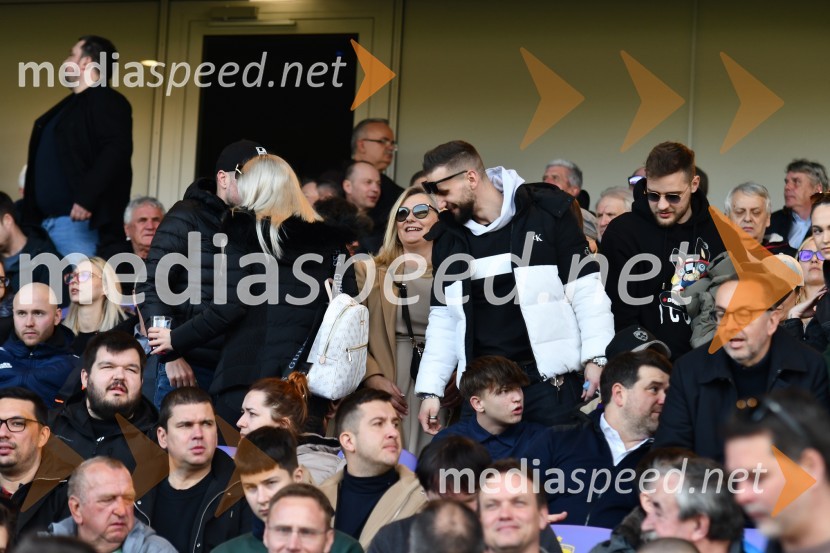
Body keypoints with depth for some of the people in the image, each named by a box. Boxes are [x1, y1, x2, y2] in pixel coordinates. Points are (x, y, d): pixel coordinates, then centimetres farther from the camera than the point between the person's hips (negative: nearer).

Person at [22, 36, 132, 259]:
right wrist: (31, 213, 20)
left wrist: (86, 197, -27)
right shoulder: (71, 105, 23)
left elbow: (117, 149, -21)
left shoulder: (107, 101, -8)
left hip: (78, 219, -10)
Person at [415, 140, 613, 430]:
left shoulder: (546, 213, -4)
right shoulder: (448, 237, 10)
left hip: (549, 378, -4)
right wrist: (430, 390, 8)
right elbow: (444, 318, 14)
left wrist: (596, 358, -11)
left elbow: (586, 289, -4)